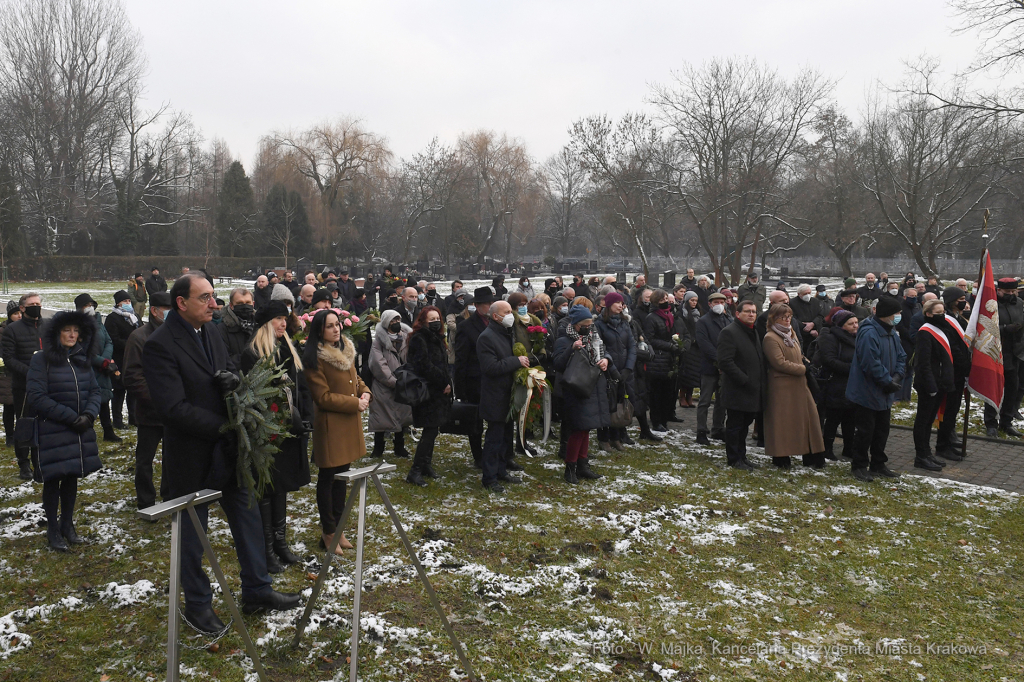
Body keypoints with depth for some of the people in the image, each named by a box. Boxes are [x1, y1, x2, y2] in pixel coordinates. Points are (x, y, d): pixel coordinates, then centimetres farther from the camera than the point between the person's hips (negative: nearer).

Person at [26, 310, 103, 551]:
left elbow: (95, 391, 9)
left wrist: (88, 415, -9)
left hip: (79, 431, 5)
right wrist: (70, 417, -16)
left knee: (72, 477, 12)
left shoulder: (81, 360, 9)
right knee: (53, 480, 3)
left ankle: (67, 524, 26)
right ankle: (53, 529, 17)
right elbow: (36, 397, -13)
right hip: (52, 432, -5)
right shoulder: (41, 360, -9)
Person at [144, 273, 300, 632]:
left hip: (228, 447, 7)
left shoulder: (210, 330, 4)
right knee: (192, 533, 11)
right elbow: (173, 408, -25)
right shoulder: (160, 345, -20)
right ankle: (197, 604, 30)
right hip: (192, 457, -7)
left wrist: (234, 379, -9)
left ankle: (257, 591, 30)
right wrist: (224, 425, -22)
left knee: (248, 518, 14)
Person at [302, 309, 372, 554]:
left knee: (342, 475, 16)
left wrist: (365, 393, 0)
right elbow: (323, 397, -16)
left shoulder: (346, 350, 10)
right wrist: (355, 403, -17)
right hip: (329, 425, -8)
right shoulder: (315, 358, -14)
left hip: (349, 423, 8)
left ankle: (337, 527, 28)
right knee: (327, 478, 4)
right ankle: (328, 532, 16)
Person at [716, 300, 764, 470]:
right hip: (737, 391, -9)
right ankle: (734, 459, 11)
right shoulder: (729, 332, -13)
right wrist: (744, 380, -21)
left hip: (753, 391, 9)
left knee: (744, 424, 16)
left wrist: (760, 382, 11)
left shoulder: (754, 333, 17)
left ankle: (741, 456, 26)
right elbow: (725, 362, -20)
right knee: (735, 425, 2)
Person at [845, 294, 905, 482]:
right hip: (868, 393, -9)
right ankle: (859, 466, 13)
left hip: (884, 394, 9)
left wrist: (897, 377, -6)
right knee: (866, 430, 0)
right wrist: (888, 382, -19)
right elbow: (871, 364, -27)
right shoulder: (869, 333, -23)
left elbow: (901, 357, 11)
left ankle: (878, 464, 29)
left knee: (882, 430, 17)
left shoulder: (891, 333, 8)